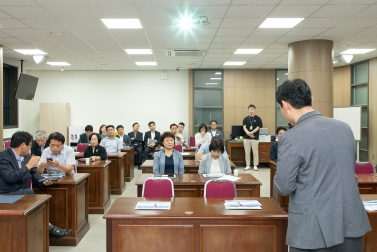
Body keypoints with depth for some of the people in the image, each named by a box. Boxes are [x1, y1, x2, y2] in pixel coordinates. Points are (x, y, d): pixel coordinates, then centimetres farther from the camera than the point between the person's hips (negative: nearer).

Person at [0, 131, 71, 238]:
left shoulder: (26, 156, 9)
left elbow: (33, 174, 18)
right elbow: (10, 177, -27)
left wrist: (43, 181, -2)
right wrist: (28, 165, -19)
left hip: (22, 194, 7)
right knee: (29, 192, -31)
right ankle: (47, 226, -22)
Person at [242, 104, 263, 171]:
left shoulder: (258, 118, 1)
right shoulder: (245, 119, 7)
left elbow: (258, 127, -6)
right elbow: (244, 127, -2)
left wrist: (251, 133, -18)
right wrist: (248, 133, -20)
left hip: (255, 138, -2)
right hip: (246, 138, 2)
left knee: (255, 152, 1)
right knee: (247, 152, 6)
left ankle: (255, 165, 9)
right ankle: (248, 165, 15)